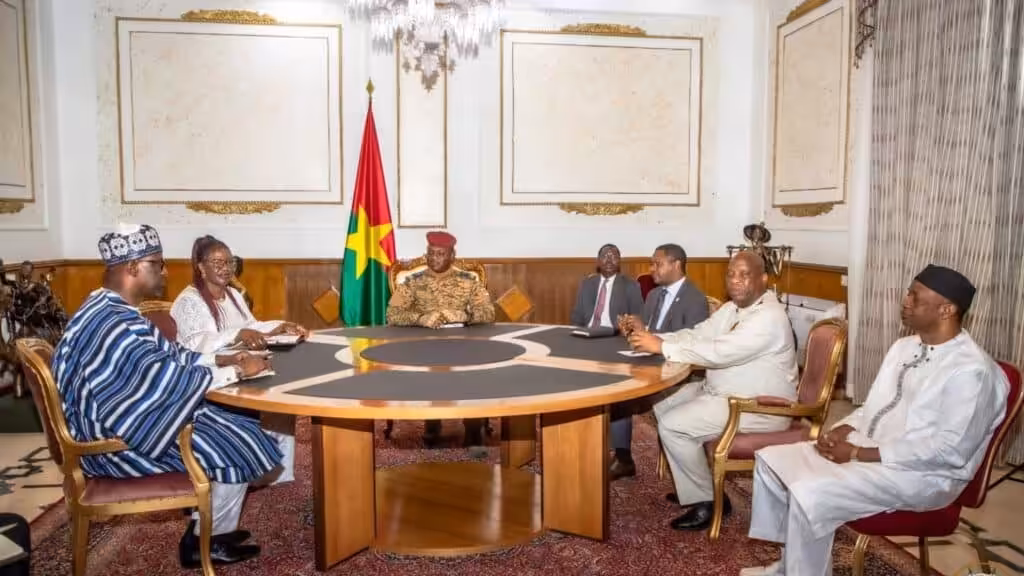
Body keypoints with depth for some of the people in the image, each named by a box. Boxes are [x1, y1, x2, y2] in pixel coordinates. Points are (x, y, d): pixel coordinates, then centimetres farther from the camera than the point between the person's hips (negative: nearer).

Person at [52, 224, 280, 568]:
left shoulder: (112, 311, 7)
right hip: (120, 442, -10)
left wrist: (220, 359, 2)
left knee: (231, 433, 11)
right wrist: (237, 371, -17)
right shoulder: (113, 324, -28)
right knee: (238, 448, -6)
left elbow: (169, 355, 12)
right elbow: (174, 378, -27)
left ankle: (206, 530, 20)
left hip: (129, 420, 10)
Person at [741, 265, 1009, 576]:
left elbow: (951, 449, -22)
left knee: (809, 496, -29)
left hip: (922, 474, -9)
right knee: (771, 460, 0)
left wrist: (858, 454, -22)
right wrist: (843, 429, -4)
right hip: (865, 448, 9)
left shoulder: (971, 370, -17)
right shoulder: (904, 346, 12)